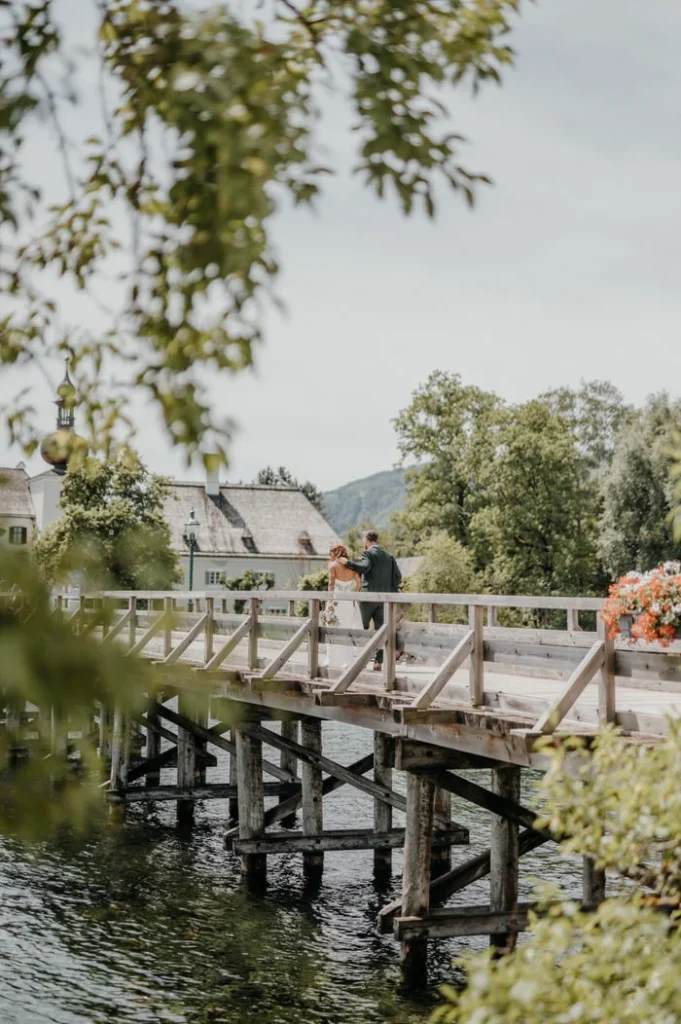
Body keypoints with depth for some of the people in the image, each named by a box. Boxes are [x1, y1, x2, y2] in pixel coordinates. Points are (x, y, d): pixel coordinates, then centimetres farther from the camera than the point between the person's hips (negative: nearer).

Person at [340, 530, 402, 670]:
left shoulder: (369, 553, -6)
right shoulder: (388, 556, 14)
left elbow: (364, 567, -24)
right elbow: (398, 576, 10)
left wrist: (347, 562, -16)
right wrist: (392, 590, 18)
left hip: (369, 595, -5)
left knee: (362, 628, 4)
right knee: (380, 629, 4)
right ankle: (379, 661, -1)